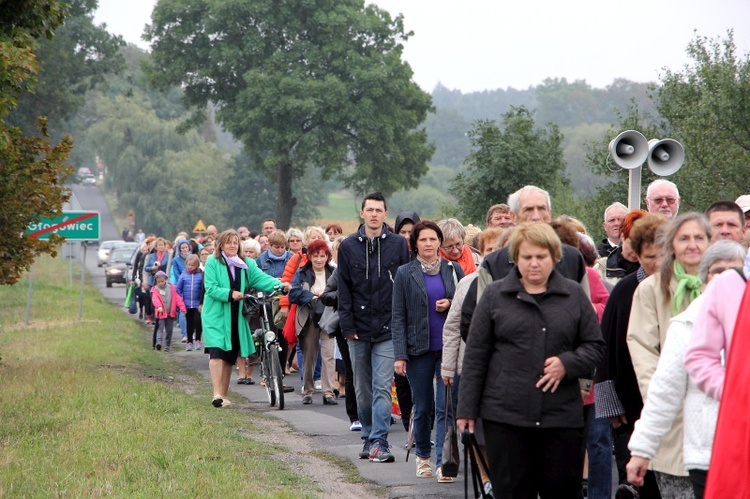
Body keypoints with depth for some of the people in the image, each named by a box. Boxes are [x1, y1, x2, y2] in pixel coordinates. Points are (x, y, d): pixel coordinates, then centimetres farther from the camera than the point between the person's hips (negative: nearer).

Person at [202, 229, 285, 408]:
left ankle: (224, 395, 19)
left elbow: (261, 278, -4)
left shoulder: (246, 264, 10)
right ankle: (217, 394, -24)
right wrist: (230, 294, -25)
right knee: (217, 352, -19)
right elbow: (211, 288, -11)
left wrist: (279, 285, -21)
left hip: (236, 317, 5)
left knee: (229, 356, 10)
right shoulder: (212, 262, -3)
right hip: (216, 315, -5)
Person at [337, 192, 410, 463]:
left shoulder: (398, 244, 1)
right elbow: (344, 288, 6)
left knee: (382, 388, -9)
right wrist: (347, 325, -1)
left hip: (388, 329, -2)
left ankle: (379, 441, -10)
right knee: (362, 389, 10)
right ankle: (368, 438, 22)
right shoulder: (348, 246, 6)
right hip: (358, 329, 2)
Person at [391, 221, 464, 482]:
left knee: (446, 407, -7)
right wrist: (399, 354, -7)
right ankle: (422, 455, 26)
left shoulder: (453, 270, 7)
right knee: (422, 407, 7)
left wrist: (451, 305, -7)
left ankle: (443, 462, -6)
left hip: (449, 348, 0)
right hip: (419, 349, 0)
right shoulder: (405, 274, 3)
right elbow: (398, 317, 1)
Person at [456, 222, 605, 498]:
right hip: (505, 417, -1)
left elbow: (595, 345, 11)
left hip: (562, 418, 1)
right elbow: (475, 355, 6)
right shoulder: (495, 295, 6)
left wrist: (567, 363, -10)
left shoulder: (574, 295, 9)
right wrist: (467, 408, 3)